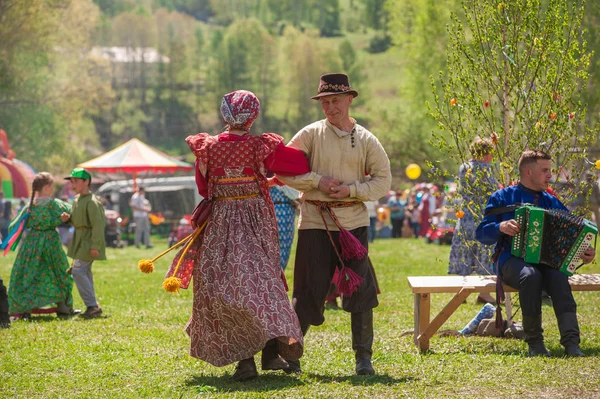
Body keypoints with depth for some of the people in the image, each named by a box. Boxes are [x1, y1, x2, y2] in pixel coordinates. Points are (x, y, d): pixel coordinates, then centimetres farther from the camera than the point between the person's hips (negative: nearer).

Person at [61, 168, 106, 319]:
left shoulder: (92, 202, -19)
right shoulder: (76, 199, 11)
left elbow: (98, 225, -22)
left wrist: (95, 246, -25)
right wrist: (68, 218, 0)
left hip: (89, 241, -10)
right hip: (80, 240, 10)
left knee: (78, 271, -15)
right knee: (85, 272, 13)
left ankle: (92, 306, -13)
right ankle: (93, 307, 20)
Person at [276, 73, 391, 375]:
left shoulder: (366, 140, 6)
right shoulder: (310, 135, 2)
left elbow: (383, 180, 4)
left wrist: (351, 189, -11)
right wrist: (318, 182, -11)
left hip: (353, 222, 1)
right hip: (315, 222, -1)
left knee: (360, 290, -1)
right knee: (309, 290, 0)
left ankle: (363, 357, 7)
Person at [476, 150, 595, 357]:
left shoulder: (552, 202, 19)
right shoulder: (502, 198, 9)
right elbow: (482, 233, 3)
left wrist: (585, 252, -5)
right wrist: (500, 227, -18)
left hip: (546, 261, 3)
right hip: (512, 260, -3)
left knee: (559, 277, -33)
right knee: (530, 275, -38)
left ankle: (571, 342, -44)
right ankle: (534, 341, -28)